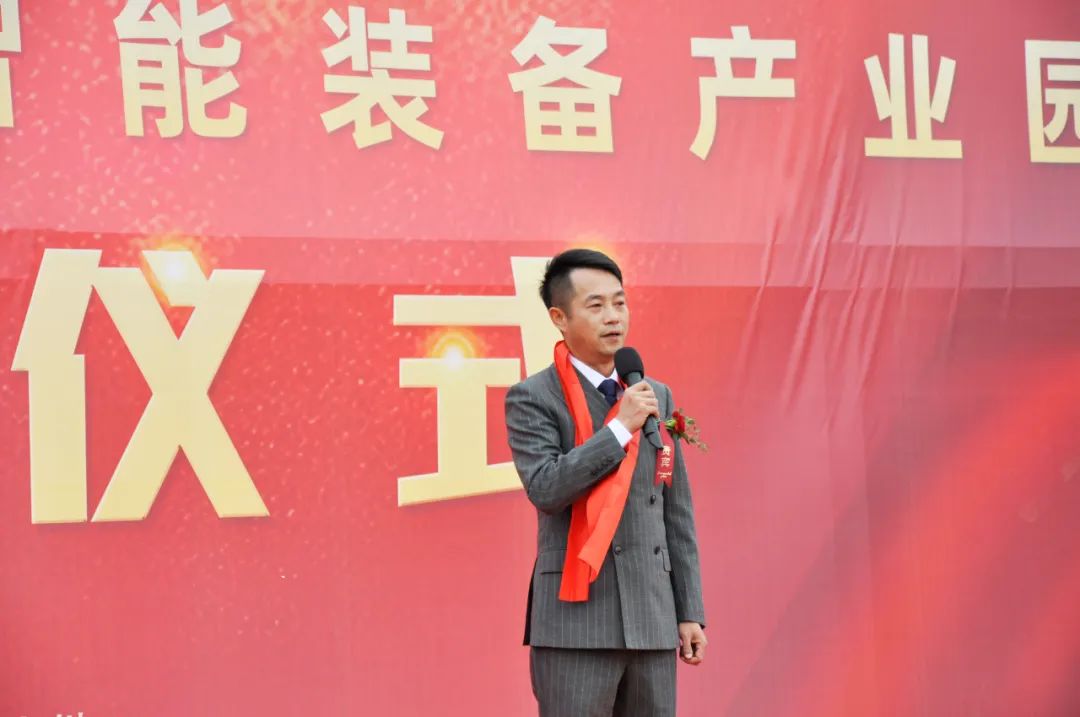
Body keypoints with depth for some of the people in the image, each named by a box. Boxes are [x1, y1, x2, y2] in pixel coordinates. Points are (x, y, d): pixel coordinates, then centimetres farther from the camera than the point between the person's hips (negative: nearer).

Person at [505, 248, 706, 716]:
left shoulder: (656, 396, 13)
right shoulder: (532, 399, -2)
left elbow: (677, 513, 14)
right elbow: (545, 488, -17)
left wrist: (690, 611, 10)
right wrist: (621, 427, -15)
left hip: (651, 620, 5)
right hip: (576, 620, -5)